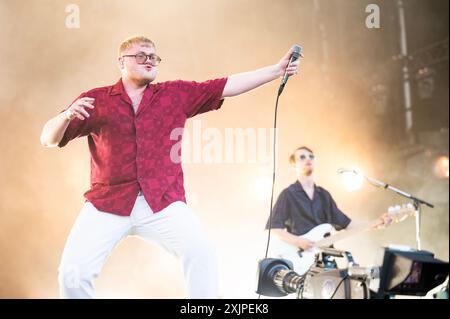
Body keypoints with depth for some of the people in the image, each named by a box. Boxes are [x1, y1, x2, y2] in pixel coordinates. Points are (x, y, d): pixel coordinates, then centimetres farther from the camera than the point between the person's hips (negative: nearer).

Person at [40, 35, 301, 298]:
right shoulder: (95, 100, 5)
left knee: (201, 253, -18)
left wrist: (277, 70, -3)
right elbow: (49, 139, 6)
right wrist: (67, 115, -16)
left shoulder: (178, 94, 11)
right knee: (73, 271, -10)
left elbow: (228, 86, 5)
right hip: (108, 203, -1)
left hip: (164, 203, 1)